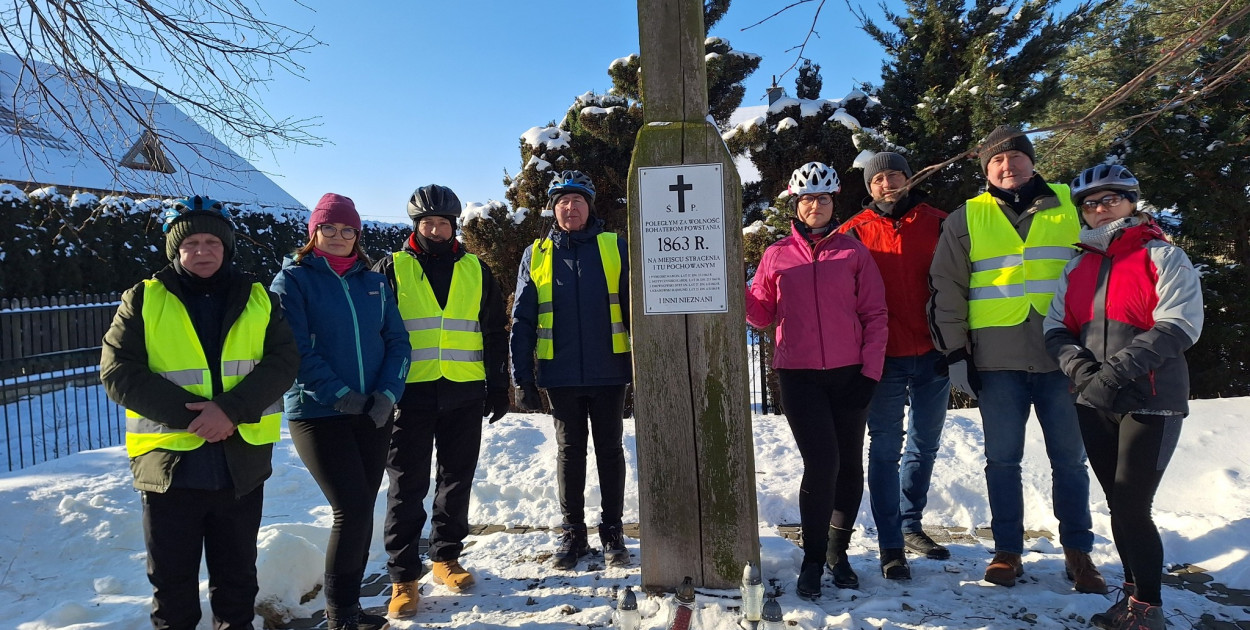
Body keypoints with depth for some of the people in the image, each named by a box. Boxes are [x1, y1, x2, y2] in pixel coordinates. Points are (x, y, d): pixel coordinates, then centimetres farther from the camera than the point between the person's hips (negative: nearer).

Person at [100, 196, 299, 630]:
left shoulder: (258, 300, 5)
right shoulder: (143, 301, 2)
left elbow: (283, 361, -5)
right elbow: (118, 371, -5)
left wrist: (231, 409, -20)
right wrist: (188, 415, -17)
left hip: (242, 466, 1)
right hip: (168, 465, -1)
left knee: (238, 577, 16)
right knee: (172, 582, 13)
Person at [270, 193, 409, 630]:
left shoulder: (374, 282, 11)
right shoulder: (293, 279, -1)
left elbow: (397, 341, 7)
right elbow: (295, 348, -10)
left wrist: (388, 394, -7)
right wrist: (339, 394, -16)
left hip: (373, 413, 5)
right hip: (317, 413, -4)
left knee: (362, 508, 9)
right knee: (353, 507, -11)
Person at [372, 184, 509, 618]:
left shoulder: (475, 270, 11)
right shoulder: (391, 269, 4)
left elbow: (495, 333, 13)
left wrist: (498, 386, 8)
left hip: (464, 392, 3)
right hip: (411, 392, -2)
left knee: (457, 480, 11)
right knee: (407, 486, 1)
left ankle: (446, 557, 27)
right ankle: (403, 576, 11)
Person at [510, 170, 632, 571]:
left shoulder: (615, 249, 2)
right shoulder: (536, 255, 5)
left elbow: (634, 309, 2)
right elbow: (522, 320, 4)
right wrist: (523, 379, -1)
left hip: (608, 371, -1)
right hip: (561, 374, 1)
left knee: (609, 450, 9)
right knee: (570, 452, 11)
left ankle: (612, 533, 22)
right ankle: (572, 534, 23)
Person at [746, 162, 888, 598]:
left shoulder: (853, 252, 5)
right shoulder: (777, 255, 7)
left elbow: (875, 315, 3)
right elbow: (762, 315, 8)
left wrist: (870, 370, -4)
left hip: (849, 374, 1)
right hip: (798, 376, -1)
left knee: (850, 466, 7)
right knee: (821, 463, -9)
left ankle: (837, 551, 27)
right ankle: (813, 560, 8)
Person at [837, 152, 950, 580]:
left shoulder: (936, 224, 6)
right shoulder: (856, 232, 2)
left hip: (932, 355, 3)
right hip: (884, 358, -2)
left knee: (924, 446, 14)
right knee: (886, 450, 0)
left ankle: (910, 525, 32)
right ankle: (890, 546, 8)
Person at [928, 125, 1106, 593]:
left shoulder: (1068, 207, 9)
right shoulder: (966, 219, 7)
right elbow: (946, 289, 6)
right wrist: (955, 353, 0)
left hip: (1062, 356, 1)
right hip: (997, 360, 0)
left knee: (1070, 458, 8)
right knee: (1002, 460, 6)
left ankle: (1077, 551, 23)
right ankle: (1007, 551, 19)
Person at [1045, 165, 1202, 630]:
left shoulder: (1163, 257, -3)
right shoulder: (1077, 268, 12)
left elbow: (1178, 326, -15)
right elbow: (1056, 328, 7)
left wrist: (1115, 372, -23)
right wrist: (1080, 367, -13)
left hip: (1150, 403, -5)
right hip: (1094, 405, 5)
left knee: (1131, 506, -6)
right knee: (1119, 505, 12)